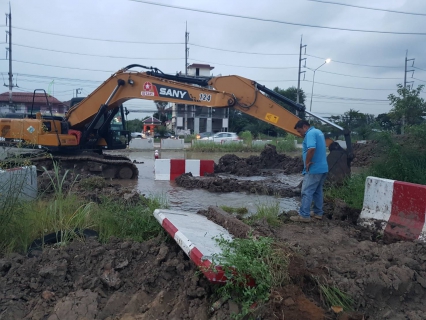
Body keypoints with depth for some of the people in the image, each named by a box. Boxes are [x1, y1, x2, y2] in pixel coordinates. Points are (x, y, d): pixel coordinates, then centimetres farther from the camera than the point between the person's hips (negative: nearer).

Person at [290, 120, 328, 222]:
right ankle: (318, 213, 24)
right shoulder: (318, 132, 17)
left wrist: (307, 163, -20)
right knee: (317, 191, 17)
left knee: (307, 192, -5)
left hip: (314, 169, -10)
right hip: (322, 168, 10)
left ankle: (304, 215, -2)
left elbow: (311, 149, -32)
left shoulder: (310, 133, -16)